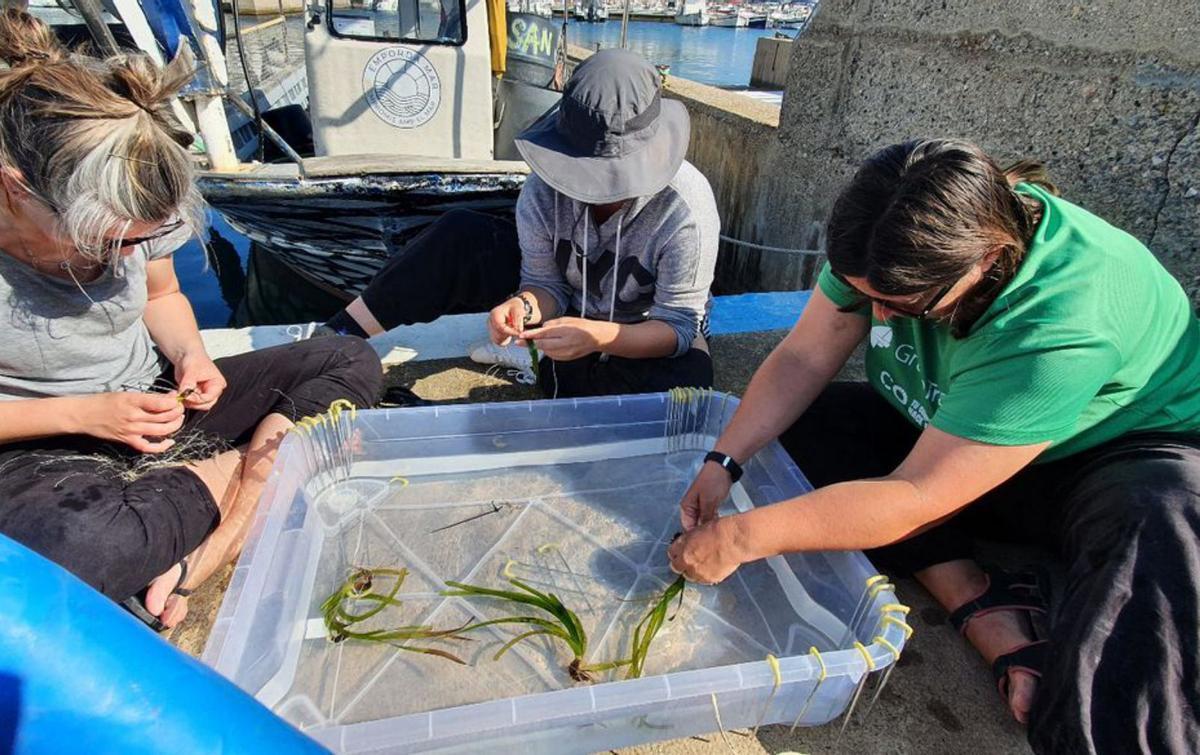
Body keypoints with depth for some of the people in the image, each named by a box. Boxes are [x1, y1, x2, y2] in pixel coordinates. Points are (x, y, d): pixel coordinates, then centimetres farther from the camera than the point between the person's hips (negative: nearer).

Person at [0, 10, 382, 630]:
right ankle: (234, 472, -11)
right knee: (72, 551, -43)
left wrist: (189, 353, -9)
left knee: (352, 362, -12)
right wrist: (80, 414, -21)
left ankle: (198, 559, -20)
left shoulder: (126, 218, -8)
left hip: (157, 400, 6)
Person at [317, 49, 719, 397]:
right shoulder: (545, 188, -21)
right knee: (460, 237, -16)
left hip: (644, 336, -1)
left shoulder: (686, 211, -31)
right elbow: (546, 286, -13)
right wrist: (526, 306, -39)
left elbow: (679, 326, -28)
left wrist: (599, 337, -46)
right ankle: (336, 337, -11)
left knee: (687, 381, -38)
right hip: (569, 307, 2)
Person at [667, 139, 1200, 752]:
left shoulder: (1064, 324, -37)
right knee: (804, 420, -15)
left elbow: (916, 497, -36)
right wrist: (723, 463, -21)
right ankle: (992, 616, -17)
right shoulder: (898, 241, -19)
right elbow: (801, 359, -12)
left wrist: (742, 538, -32)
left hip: (1120, 452, -6)